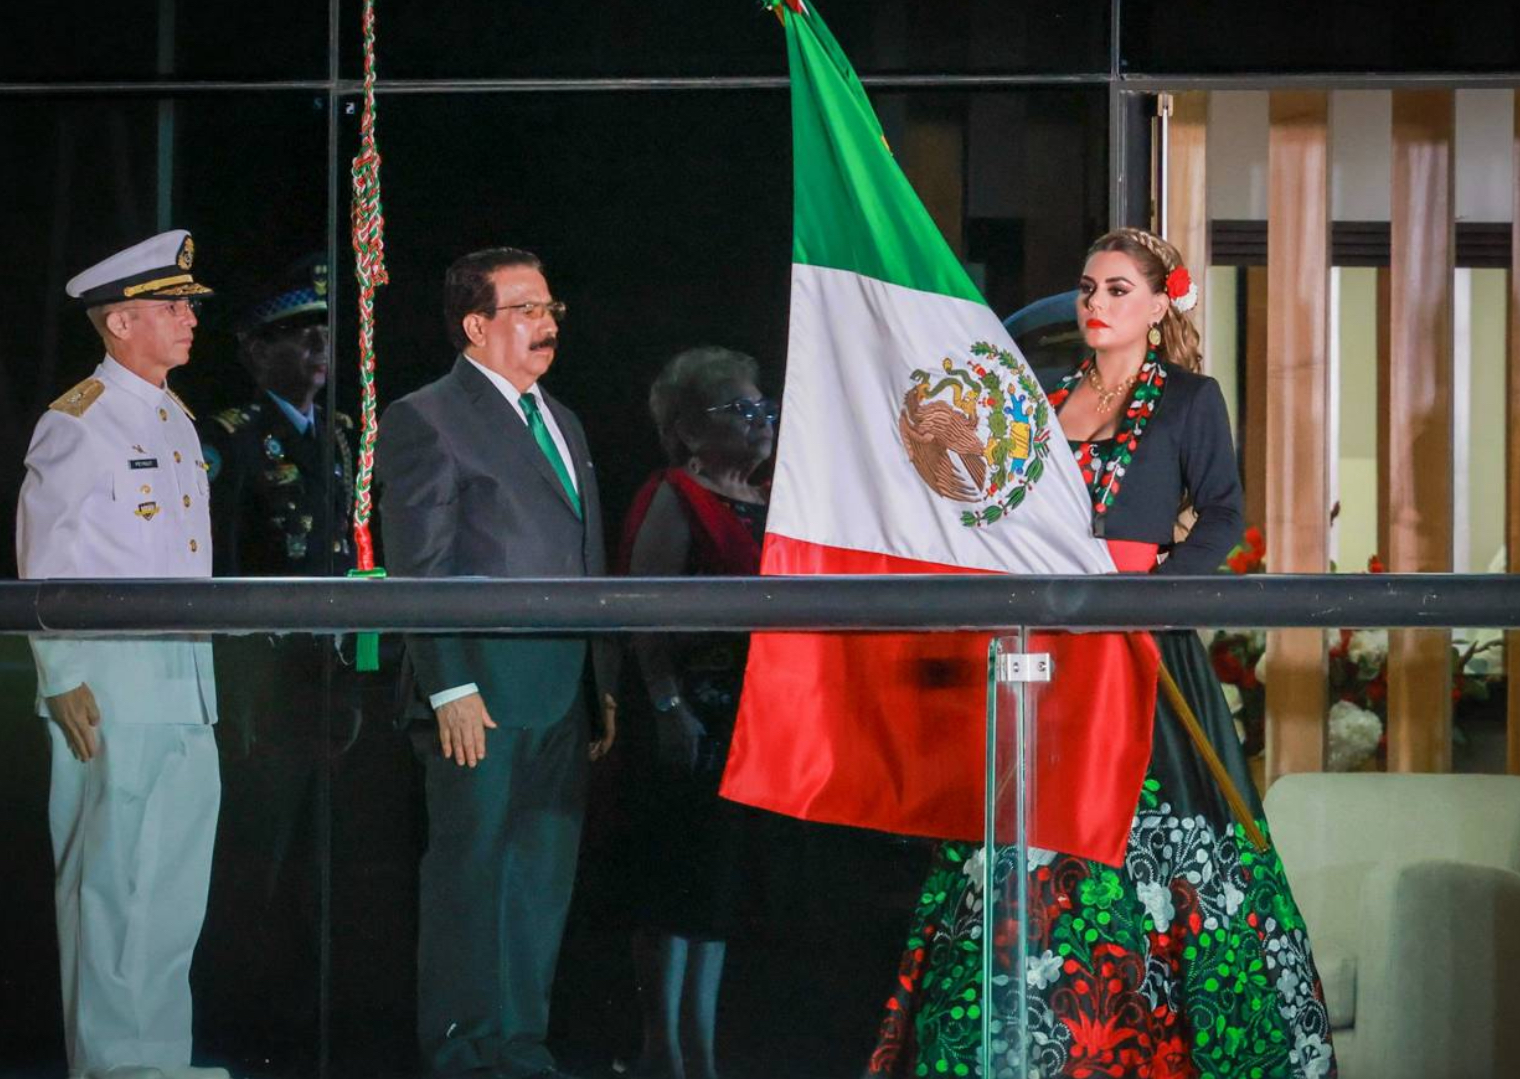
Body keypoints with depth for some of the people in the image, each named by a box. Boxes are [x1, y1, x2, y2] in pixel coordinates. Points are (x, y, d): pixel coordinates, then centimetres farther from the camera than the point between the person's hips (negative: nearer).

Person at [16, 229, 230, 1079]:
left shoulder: (178, 421, 17)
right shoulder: (79, 425, -7)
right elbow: (44, 569, -8)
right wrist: (65, 683, -14)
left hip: (187, 681, 8)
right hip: (113, 685, -8)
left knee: (178, 881, 11)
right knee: (115, 881, -4)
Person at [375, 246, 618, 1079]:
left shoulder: (561, 423, 20)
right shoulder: (426, 419, -5)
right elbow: (418, 567, -10)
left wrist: (605, 684, 16)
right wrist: (451, 689, -17)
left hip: (561, 696, 7)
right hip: (483, 695, -7)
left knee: (545, 880, 9)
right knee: (471, 875, -2)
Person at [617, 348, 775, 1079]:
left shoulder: (765, 505, 15)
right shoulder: (677, 499, -7)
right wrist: (668, 708, -21)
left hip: (750, 715, 7)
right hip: (691, 714, -7)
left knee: (721, 884, 11)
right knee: (678, 882, -2)